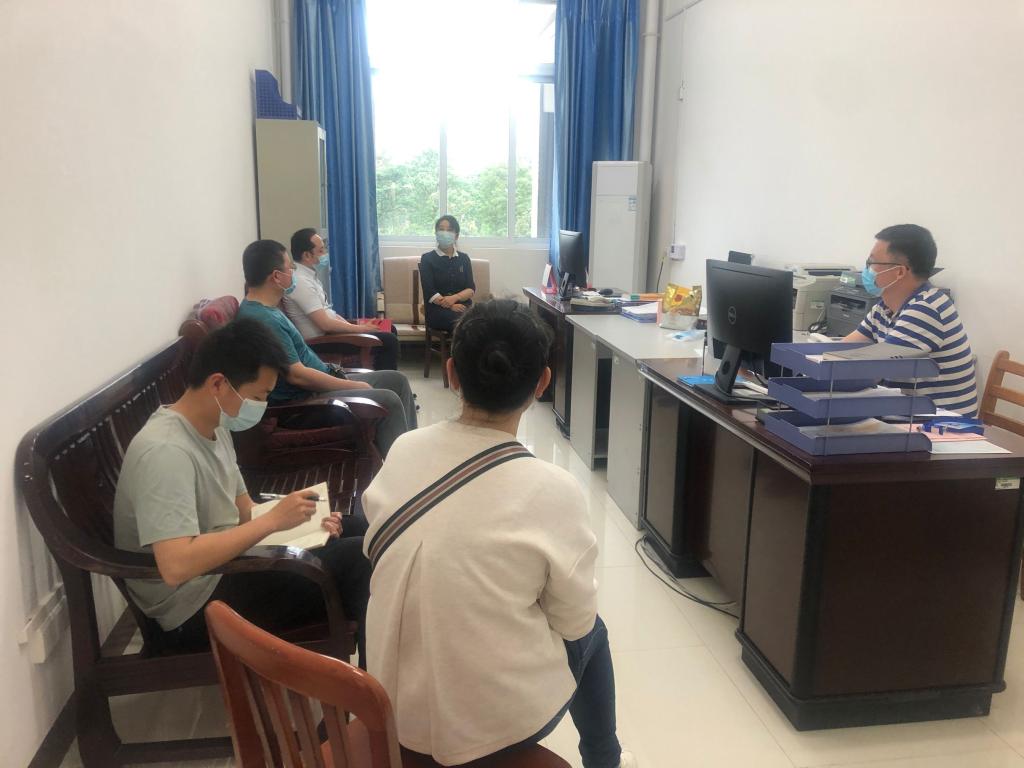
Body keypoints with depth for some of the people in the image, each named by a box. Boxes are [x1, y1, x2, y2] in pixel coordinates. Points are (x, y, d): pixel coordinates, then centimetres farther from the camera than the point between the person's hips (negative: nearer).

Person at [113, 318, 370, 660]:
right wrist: (273, 520, -29)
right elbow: (176, 566, -35)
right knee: (359, 561, -17)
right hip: (196, 607, -10)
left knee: (355, 530, 9)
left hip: (224, 566, 10)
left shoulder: (215, 428, 5)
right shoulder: (165, 451, -25)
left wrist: (302, 520, -5)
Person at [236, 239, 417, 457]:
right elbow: (296, 374, -25)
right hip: (301, 402, -11)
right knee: (389, 400, -22)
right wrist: (355, 387, -17)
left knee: (397, 380, 8)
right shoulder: (263, 320, -23)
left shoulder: (266, 309, 11)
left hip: (315, 384, 11)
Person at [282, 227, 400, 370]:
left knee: (388, 329, 13)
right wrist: (361, 329, -15)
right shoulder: (300, 281, -23)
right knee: (389, 340, -12)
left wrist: (354, 325, 1)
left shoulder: (307, 273, 8)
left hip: (328, 330, 10)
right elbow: (325, 324, -26)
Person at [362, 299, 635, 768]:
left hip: (395, 700, 4)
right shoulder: (552, 492, -24)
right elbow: (574, 621, -10)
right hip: (496, 719, -4)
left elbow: (381, 556, 4)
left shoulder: (403, 450, -11)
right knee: (591, 631, 25)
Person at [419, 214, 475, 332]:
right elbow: (430, 293, -3)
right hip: (438, 310, -3)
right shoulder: (427, 258, 7)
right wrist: (451, 306, -17)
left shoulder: (464, 258, 18)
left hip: (463, 306, 3)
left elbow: (471, 289, 8)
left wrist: (454, 298, -13)